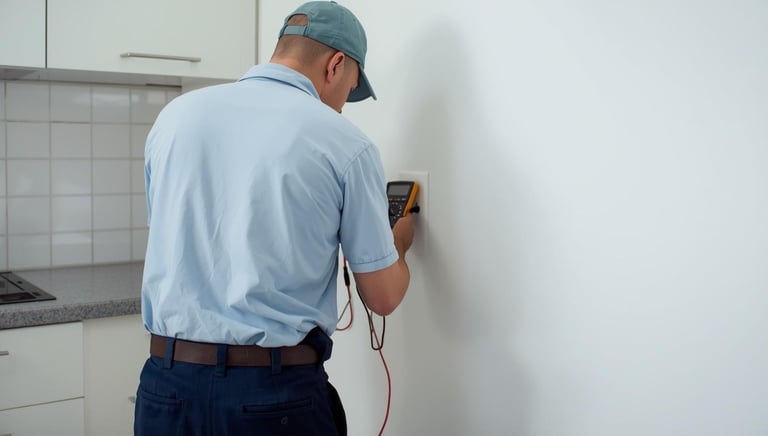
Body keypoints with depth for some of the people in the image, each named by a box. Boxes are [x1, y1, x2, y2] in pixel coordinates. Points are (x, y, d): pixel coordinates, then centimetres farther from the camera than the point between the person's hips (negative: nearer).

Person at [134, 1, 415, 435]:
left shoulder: (175, 114, 3)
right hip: (278, 392, -3)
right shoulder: (344, 142, -8)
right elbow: (383, 297, -1)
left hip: (167, 382, 4)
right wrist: (399, 244, 19)